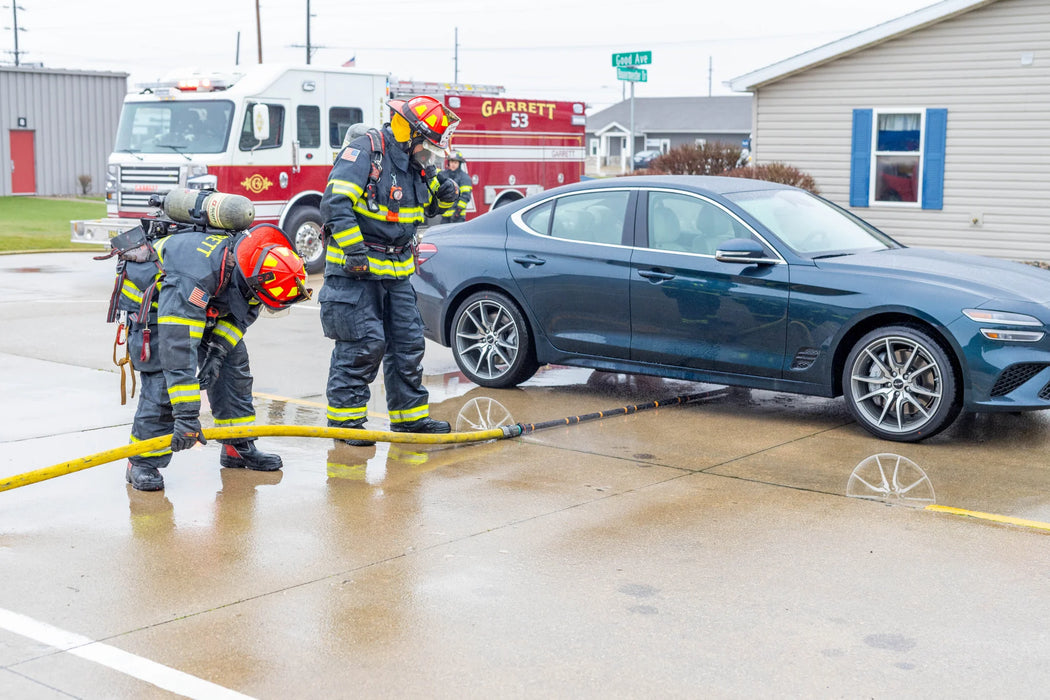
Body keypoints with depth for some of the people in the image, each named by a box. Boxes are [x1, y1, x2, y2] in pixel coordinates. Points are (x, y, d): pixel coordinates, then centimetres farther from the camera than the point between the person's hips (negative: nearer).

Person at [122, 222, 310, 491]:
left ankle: (238, 446, 13)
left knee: (233, 359, 3)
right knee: (163, 376, -20)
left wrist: (218, 349, -19)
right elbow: (178, 348, -47)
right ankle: (143, 462, -9)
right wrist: (186, 414, -48)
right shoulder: (196, 275, -44)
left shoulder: (255, 258, -22)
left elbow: (244, 312, -3)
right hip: (147, 302, -7)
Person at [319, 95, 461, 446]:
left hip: (397, 271, 8)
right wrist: (353, 249, -26)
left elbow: (429, 208, 26)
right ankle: (345, 418, 1)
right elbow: (336, 203, -22)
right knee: (363, 344, -10)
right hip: (356, 269, -8)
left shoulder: (415, 164, 12)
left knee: (408, 343, 11)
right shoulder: (363, 152, -14)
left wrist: (445, 194, 3)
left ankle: (410, 415, 22)